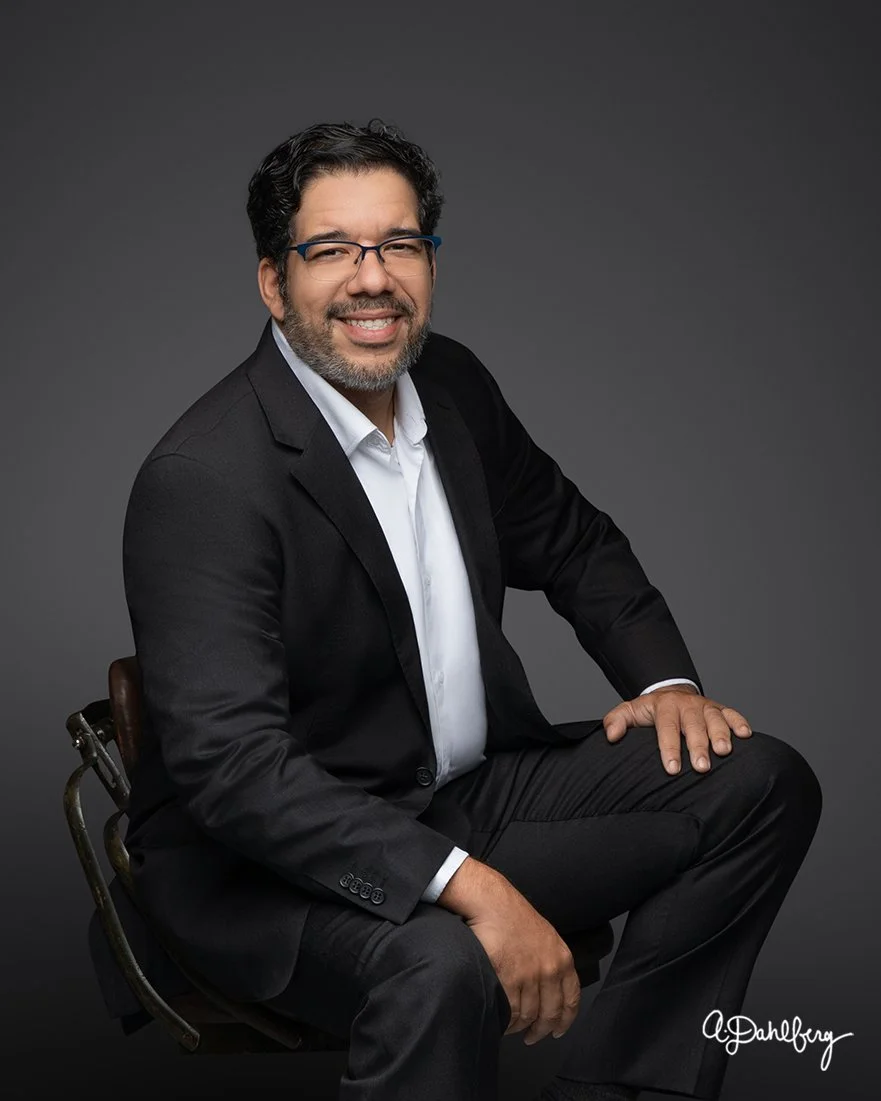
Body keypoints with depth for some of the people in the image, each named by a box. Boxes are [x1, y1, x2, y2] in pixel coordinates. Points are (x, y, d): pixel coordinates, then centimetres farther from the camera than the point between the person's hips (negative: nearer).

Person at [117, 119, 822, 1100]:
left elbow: (573, 543, 20)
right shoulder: (203, 477, -21)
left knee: (764, 783, -3)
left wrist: (663, 679, 1)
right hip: (273, 861, -8)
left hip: (471, 789, 8)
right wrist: (469, 885, -36)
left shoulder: (452, 383, 4)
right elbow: (229, 760, -29)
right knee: (443, 967, -39)